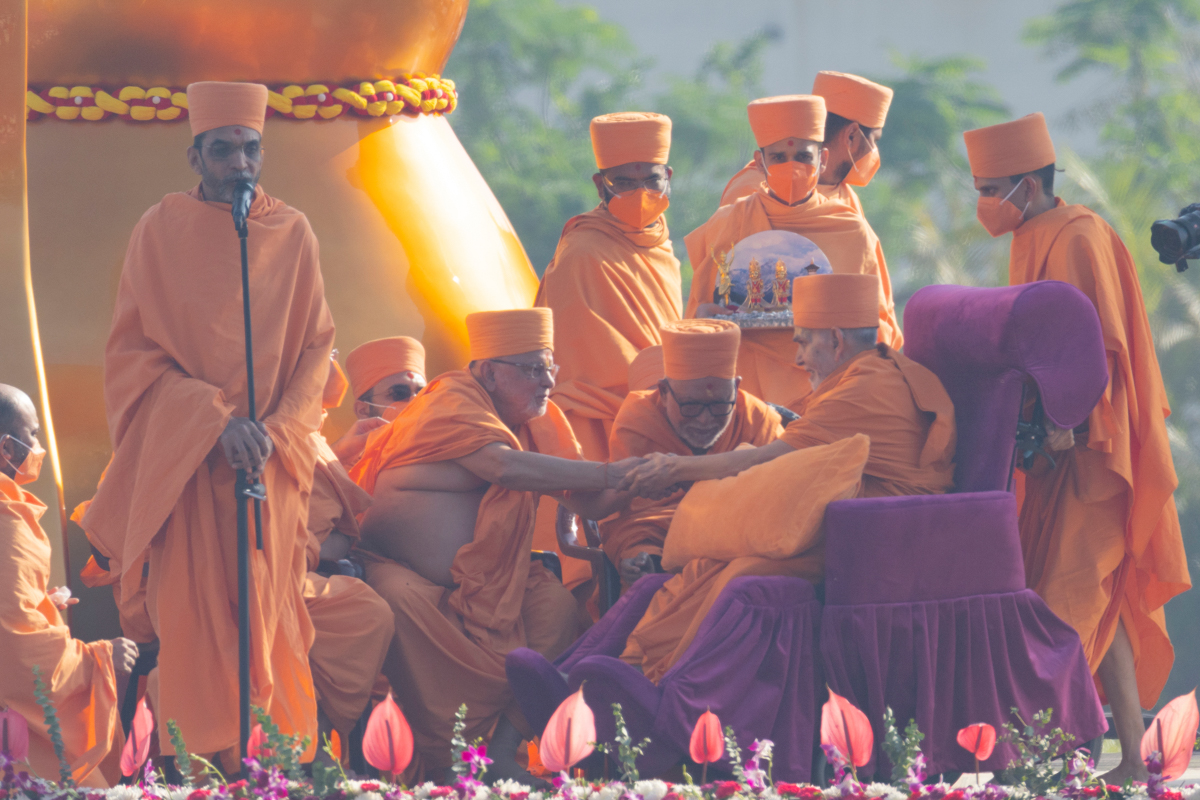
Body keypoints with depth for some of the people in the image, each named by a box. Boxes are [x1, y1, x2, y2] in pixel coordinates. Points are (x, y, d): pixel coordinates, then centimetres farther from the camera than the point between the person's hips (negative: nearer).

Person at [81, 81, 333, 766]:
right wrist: (215, 420, -14)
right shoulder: (162, 231, 0)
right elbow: (133, 350, -3)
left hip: (269, 456, 2)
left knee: (267, 622, 0)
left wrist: (276, 429, -9)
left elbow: (316, 348, 8)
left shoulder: (292, 234, 7)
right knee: (195, 622, -7)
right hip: (184, 464, -2)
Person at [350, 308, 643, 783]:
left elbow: (587, 503, 2)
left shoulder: (541, 419, 8)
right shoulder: (453, 402, -15)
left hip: (486, 579, 7)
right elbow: (507, 466, -32)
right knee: (402, 603, -37)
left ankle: (503, 748, -18)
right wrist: (609, 473, -32)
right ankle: (433, 760, -28)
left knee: (557, 605, -16)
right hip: (400, 566, -7)